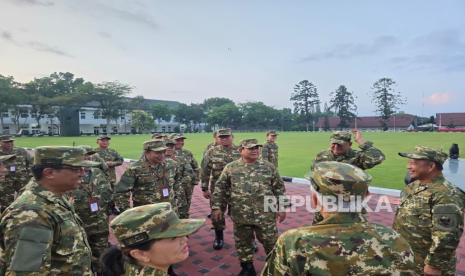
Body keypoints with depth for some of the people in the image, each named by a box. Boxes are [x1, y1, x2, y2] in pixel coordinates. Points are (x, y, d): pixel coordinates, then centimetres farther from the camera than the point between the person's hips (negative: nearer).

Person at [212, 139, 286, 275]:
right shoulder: (230, 168, -1)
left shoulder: (268, 167, 1)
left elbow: (279, 188, 5)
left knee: (270, 242, 11)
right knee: (243, 243, 14)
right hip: (240, 215, 1)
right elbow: (220, 189, 3)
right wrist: (217, 207, -2)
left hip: (265, 215, 0)